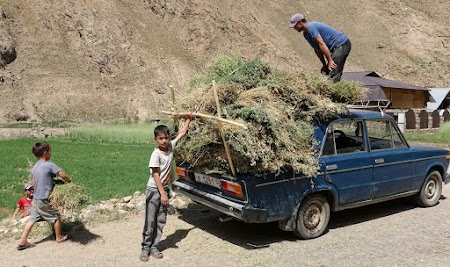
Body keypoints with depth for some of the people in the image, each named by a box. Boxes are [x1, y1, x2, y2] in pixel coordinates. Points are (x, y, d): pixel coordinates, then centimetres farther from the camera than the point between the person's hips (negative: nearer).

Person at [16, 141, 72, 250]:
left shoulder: (34, 167, 8)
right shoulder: (49, 165, -17)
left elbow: (33, 183, 13)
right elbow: (62, 175, -20)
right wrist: (69, 180, -1)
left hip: (35, 199, 7)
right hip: (43, 201, -7)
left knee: (32, 220, 13)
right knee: (56, 217, 10)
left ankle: (22, 241, 15)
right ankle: (59, 237, 23)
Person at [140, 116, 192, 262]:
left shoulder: (171, 146, -2)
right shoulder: (156, 154, -19)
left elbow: (182, 133, 11)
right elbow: (156, 175, -19)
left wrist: (189, 119, 14)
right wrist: (162, 194, -21)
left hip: (165, 189, 6)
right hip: (154, 190, -6)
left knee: (161, 220, 10)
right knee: (150, 221, 2)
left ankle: (154, 247, 21)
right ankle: (146, 248, 15)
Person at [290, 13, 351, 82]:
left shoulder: (311, 27, -16)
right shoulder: (306, 34, 14)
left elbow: (322, 44, -23)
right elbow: (317, 50, 18)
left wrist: (330, 60, -24)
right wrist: (324, 65, 16)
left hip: (342, 44, -10)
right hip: (337, 47, 10)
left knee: (334, 74, -19)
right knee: (328, 72, 7)